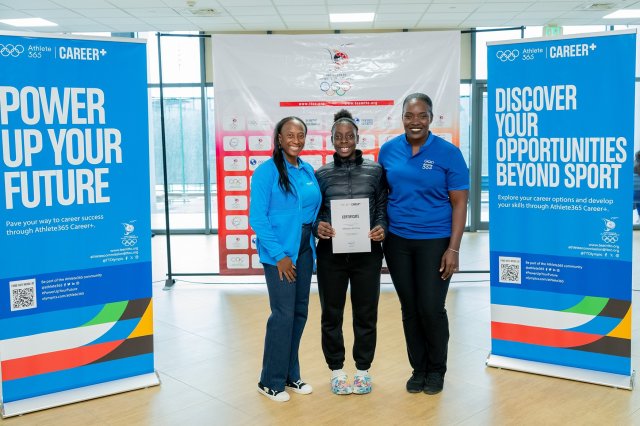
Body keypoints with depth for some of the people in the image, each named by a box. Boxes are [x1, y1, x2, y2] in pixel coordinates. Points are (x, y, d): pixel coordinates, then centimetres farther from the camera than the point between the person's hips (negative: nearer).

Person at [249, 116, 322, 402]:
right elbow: (257, 218, -14)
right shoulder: (267, 171, -11)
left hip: (304, 250, 7)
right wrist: (279, 254, -16)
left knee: (300, 312, 12)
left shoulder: (309, 171, 8)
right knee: (283, 314, -4)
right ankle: (271, 381, 13)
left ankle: (291, 375, 27)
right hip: (279, 253, -6)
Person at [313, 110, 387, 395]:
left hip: (367, 253, 0)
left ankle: (363, 369, 26)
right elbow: (312, 211, 5)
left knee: (366, 313, 8)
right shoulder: (321, 174, 4)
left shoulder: (374, 171, 4)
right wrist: (317, 226, -15)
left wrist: (382, 228, -14)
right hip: (331, 253, 0)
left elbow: (383, 208, 5)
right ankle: (336, 370, 26)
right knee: (331, 313, 9)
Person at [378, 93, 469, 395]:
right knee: (409, 309, 11)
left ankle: (436, 370, 24)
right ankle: (418, 368, 29)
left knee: (431, 309, -1)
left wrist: (453, 248, -12)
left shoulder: (448, 153, -7)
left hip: (435, 242, -3)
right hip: (397, 241, 3)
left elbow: (459, 203, -6)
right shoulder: (388, 150, 2)